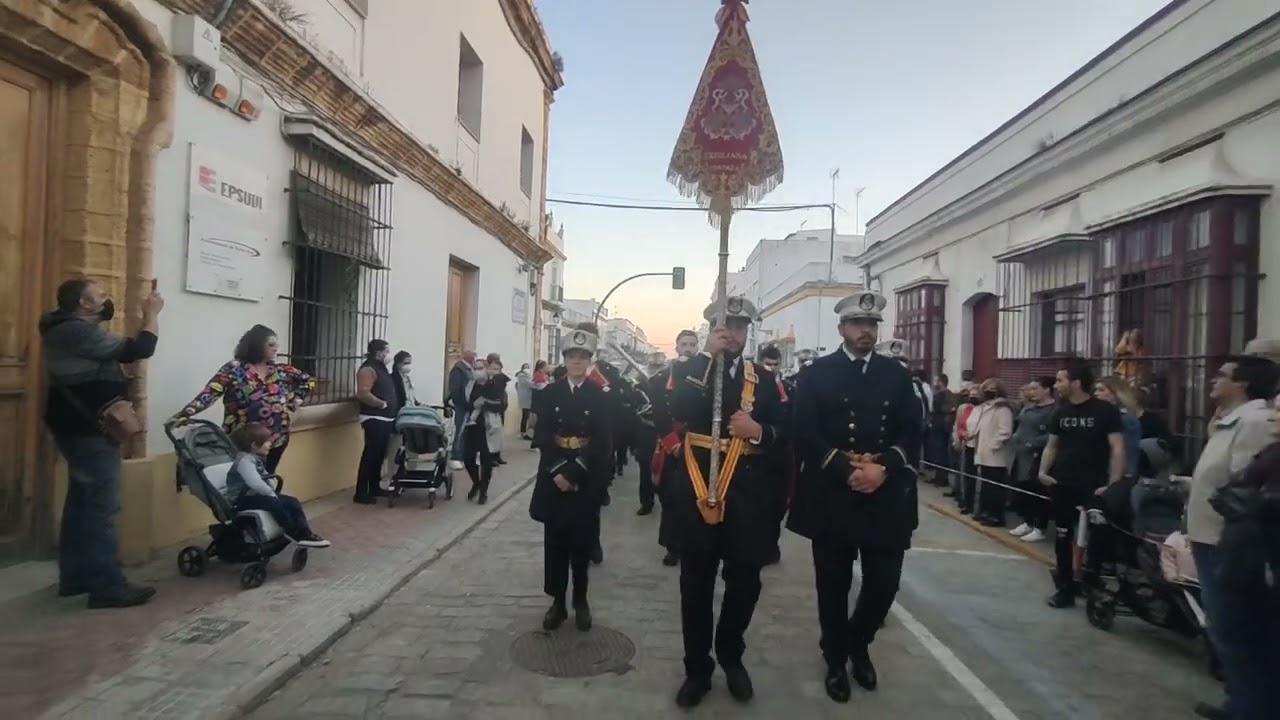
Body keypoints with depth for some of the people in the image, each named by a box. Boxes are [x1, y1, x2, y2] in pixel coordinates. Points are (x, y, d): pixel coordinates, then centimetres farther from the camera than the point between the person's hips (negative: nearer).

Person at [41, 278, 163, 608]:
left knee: (82, 501, 15)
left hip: (79, 428, 11)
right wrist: (152, 314, -10)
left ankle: (74, 577, 24)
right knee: (102, 505, -9)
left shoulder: (69, 329, 16)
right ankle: (107, 587, -7)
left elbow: (122, 350, 20)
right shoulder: (77, 332, -19)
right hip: (89, 430, -11)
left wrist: (145, 318, 14)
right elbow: (138, 350, -22)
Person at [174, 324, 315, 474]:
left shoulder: (280, 370, 5)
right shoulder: (234, 370, -8)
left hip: (277, 439, 4)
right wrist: (184, 414, -31)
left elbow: (309, 381, 15)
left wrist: (293, 405, 5)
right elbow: (209, 393, -18)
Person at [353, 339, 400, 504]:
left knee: (379, 455, 15)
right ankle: (361, 493, -3)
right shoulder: (368, 369, -13)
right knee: (370, 455, -7)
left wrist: (392, 408, 16)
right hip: (374, 419, -10)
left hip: (385, 419, 10)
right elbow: (363, 394, -25)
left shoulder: (381, 368, 18)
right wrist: (382, 404, -19)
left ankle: (375, 488, 25)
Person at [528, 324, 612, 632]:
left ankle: (580, 600, 22)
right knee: (555, 542, 6)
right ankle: (558, 601, 18)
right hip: (554, 475, 1)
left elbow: (601, 443, -8)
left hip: (586, 479, -1)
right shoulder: (551, 392, 4)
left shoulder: (599, 396, -1)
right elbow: (542, 435, -2)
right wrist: (557, 470, -14)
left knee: (582, 542, 5)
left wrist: (573, 472, -16)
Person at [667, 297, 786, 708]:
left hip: (747, 495, 2)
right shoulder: (688, 370, 2)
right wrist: (708, 356, -19)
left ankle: (731, 656, 37)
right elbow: (676, 411, -18)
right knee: (696, 583, 9)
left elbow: (783, 432, 7)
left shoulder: (764, 379, 8)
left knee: (745, 581, 11)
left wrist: (759, 430, -15)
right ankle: (697, 668, 26)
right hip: (696, 491, -1)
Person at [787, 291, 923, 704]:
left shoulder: (897, 375, 9)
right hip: (832, 496, -2)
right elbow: (805, 434, -7)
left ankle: (858, 644, 35)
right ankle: (836, 660, 30)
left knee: (884, 582, 6)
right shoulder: (817, 373, 0)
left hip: (886, 496, 3)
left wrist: (884, 467, -13)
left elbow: (912, 432, 3)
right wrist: (846, 470, -17)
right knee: (833, 585, 8)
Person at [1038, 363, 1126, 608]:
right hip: (1062, 485, 5)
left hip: (1093, 487, -5)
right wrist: (1043, 471, 0)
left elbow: (1117, 448, -11)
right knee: (1062, 538, 9)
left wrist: (1113, 484, -18)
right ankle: (1065, 588, 20)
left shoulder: (1106, 411, -7)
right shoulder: (1061, 411, 8)